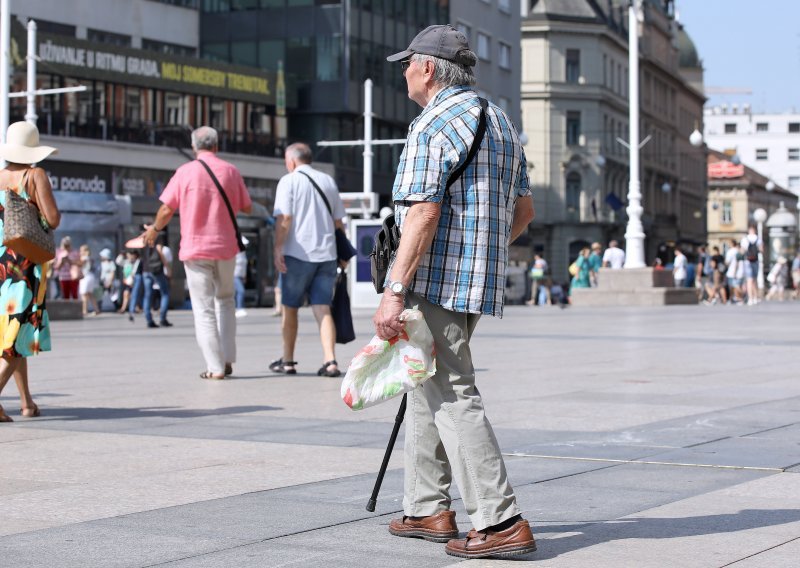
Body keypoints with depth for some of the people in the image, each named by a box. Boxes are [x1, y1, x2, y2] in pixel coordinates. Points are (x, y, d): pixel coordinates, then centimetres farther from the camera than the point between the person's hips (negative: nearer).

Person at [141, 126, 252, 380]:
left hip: (195, 248, -2)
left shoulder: (185, 172, -5)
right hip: (225, 247, 2)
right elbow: (247, 208, 7)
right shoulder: (230, 171, 0)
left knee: (204, 309, 1)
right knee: (225, 301, 20)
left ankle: (215, 367, -3)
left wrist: (154, 229, 14)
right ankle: (227, 359, 13)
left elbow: (166, 209, -5)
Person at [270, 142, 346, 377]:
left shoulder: (288, 181, -2)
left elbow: (284, 218, -13)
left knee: (290, 308, 10)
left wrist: (277, 249, -13)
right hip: (326, 254, 4)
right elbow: (338, 221, 15)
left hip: (298, 254, -4)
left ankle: (287, 361, 18)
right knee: (322, 309, 0)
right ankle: (330, 360, -14)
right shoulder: (328, 181, 13)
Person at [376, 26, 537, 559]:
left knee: (453, 397, -8)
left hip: (438, 282, -10)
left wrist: (395, 290, -22)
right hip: (483, 282, 10)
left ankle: (501, 521, -10)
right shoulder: (499, 121, 17)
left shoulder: (433, 125, -13)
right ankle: (427, 510, 24)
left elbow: (423, 215, -22)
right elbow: (524, 210, 20)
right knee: (427, 390, 19)